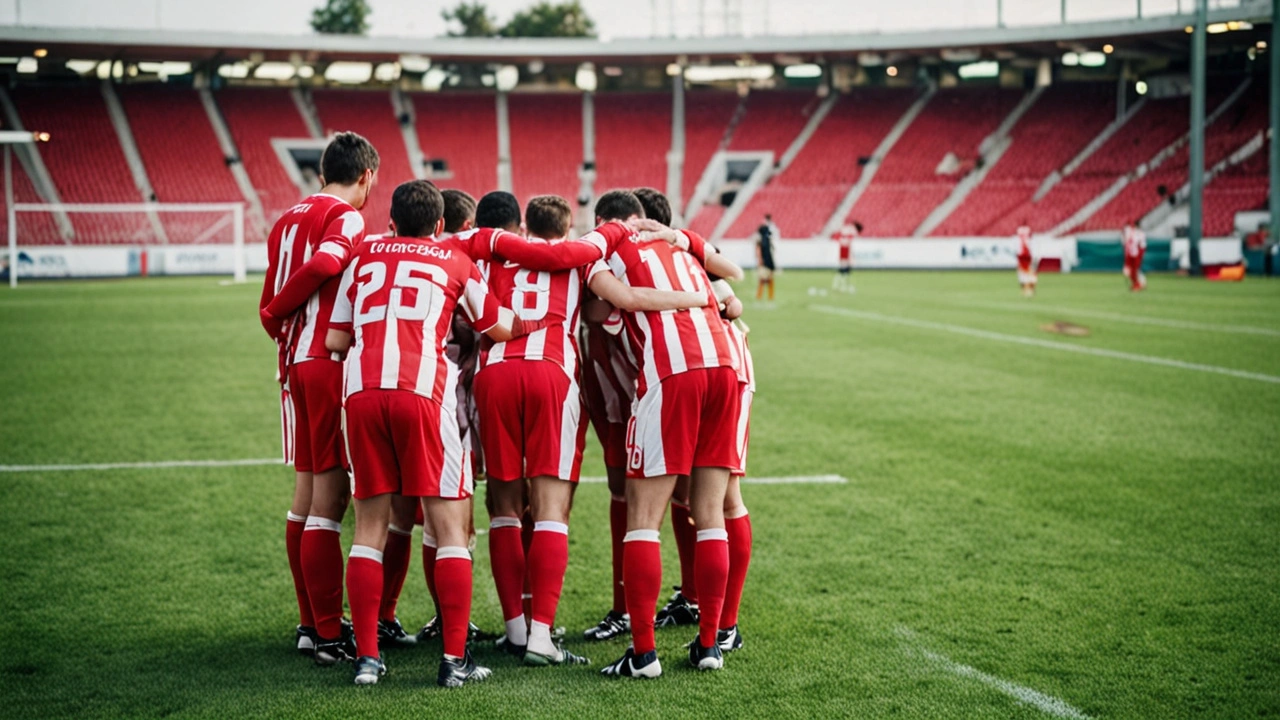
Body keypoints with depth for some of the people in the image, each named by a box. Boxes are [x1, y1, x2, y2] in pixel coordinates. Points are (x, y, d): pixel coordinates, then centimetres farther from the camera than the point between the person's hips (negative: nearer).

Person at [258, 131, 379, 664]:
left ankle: (310, 622, 24)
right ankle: (328, 636, -4)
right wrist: (278, 312, -11)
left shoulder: (288, 219, 17)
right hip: (331, 363, -8)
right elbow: (325, 264, -25)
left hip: (294, 362, 8)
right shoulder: (346, 218, -7)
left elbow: (270, 306, 16)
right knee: (329, 496, -6)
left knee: (307, 489, 15)